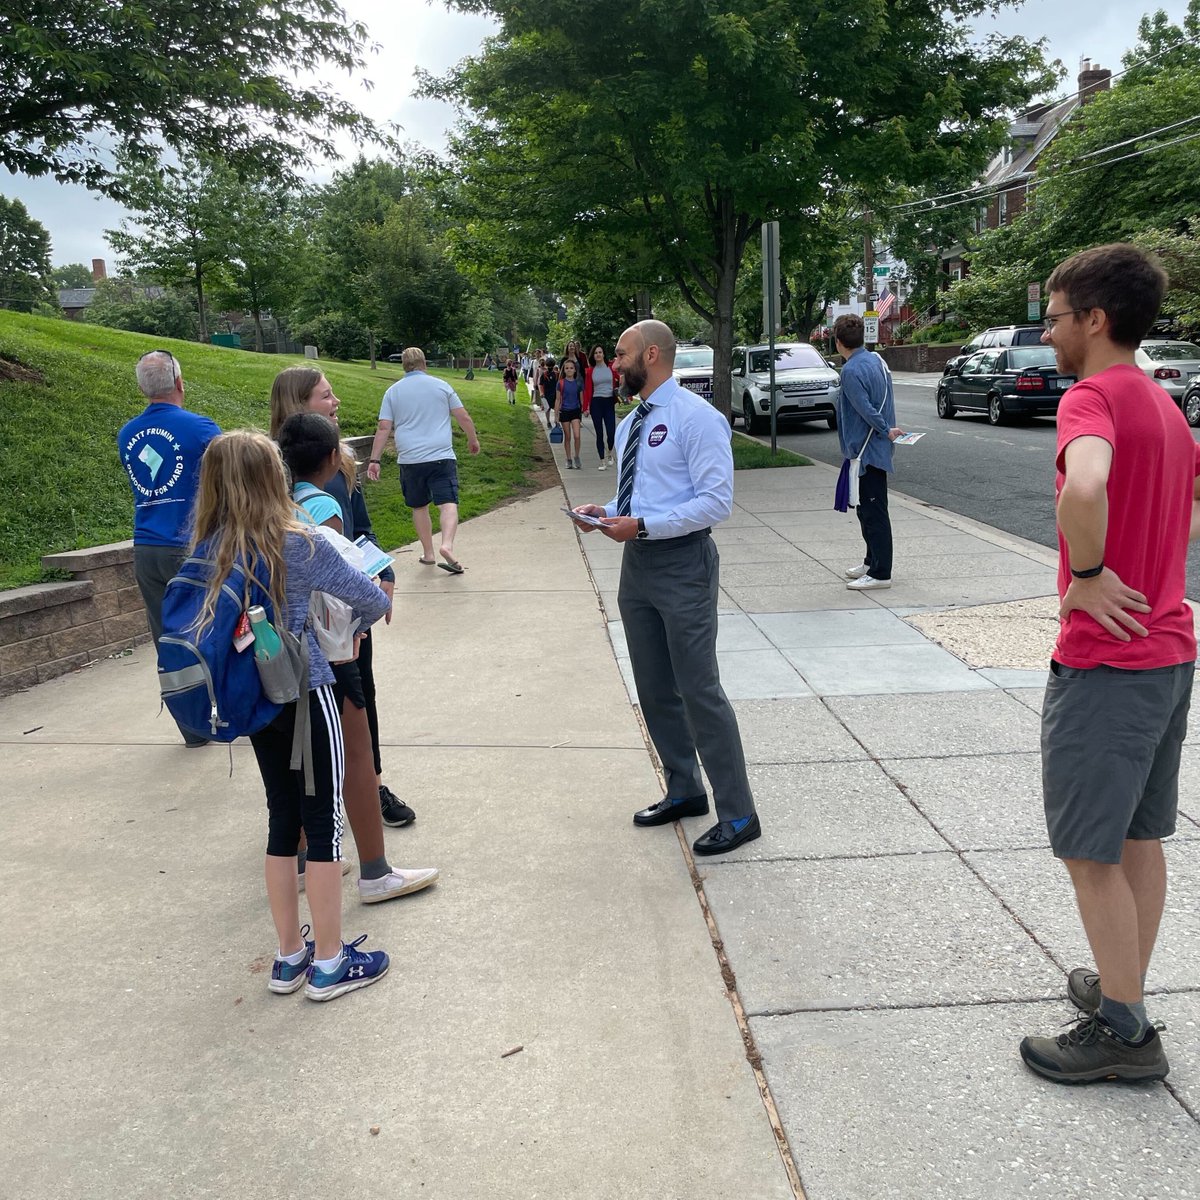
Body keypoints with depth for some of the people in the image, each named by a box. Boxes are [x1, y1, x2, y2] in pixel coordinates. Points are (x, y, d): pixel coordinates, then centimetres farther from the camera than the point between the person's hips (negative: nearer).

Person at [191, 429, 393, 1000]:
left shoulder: (207, 548, 0)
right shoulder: (297, 543, -15)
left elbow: (211, 615, 13)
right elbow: (370, 597, -10)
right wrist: (365, 614, 13)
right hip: (303, 694, -6)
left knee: (283, 816, 17)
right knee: (324, 820, 6)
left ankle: (290, 957, 27)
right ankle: (329, 963, 16)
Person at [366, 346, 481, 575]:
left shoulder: (393, 391, 7)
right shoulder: (441, 385, 4)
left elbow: (384, 428, 1)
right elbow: (463, 417, 5)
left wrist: (374, 460, 4)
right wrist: (473, 440, 21)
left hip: (410, 460, 2)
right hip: (441, 456, -2)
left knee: (419, 506, 16)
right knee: (448, 503, -8)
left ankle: (428, 553, 22)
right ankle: (447, 545, -29)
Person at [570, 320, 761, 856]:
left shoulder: (696, 417, -12)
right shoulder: (630, 424, 15)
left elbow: (717, 501, -19)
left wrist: (643, 524, -23)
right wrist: (605, 511, 2)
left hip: (682, 565, -9)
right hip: (637, 564, 9)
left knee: (699, 691, -5)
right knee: (655, 690, 16)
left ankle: (737, 815, 8)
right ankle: (684, 791, 33)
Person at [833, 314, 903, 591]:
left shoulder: (851, 371, -19)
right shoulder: (876, 360, 10)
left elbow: (866, 409, -21)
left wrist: (886, 431, -9)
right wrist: (888, 430, 11)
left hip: (866, 451, -10)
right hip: (877, 450, 10)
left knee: (873, 511, -5)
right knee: (867, 508, 20)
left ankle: (880, 573, 0)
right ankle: (873, 561, 31)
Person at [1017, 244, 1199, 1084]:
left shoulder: (1092, 398, -17)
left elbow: (1085, 487, -39)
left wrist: (1088, 576, -24)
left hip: (1104, 663, -9)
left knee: (1089, 853, 3)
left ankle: (1122, 1032, 15)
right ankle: (1123, 989, 33)